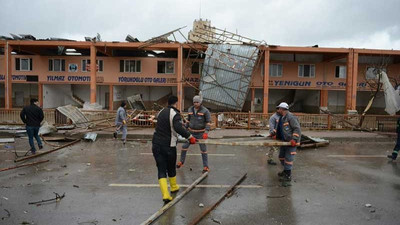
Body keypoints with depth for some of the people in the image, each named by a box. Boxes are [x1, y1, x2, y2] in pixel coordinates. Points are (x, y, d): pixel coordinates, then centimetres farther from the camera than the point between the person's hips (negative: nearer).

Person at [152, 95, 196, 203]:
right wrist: (189, 136, -23)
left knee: (161, 170, 3)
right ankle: (174, 187, 39)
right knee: (171, 168, 18)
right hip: (168, 146, -5)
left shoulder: (161, 112, 12)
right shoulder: (175, 114, -12)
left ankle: (165, 195, -7)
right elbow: (178, 127, -30)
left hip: (156, 145, 5)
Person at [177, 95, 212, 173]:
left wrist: (206, 132, -19)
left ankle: (206, 167, 9)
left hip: (200, 133, -4)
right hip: (191, 132, 4)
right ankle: (181, 162, 25)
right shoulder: (190, 110, 4)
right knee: (184, 146, 5)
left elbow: (208, 122, -9)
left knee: (203, 149, 0)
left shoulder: (205, 111, -10)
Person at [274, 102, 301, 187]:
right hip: (284, 141, 10)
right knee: (281, 157, 20)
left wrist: (294, 139, -28)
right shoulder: (281, 118, 12)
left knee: (288, 159, -7)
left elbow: (297, 129, -22)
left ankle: (288, 177, 3)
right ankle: (286, 171, 39)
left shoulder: (291, 117, -18)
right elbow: (278, 128, 25)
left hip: (291, 142, -10)